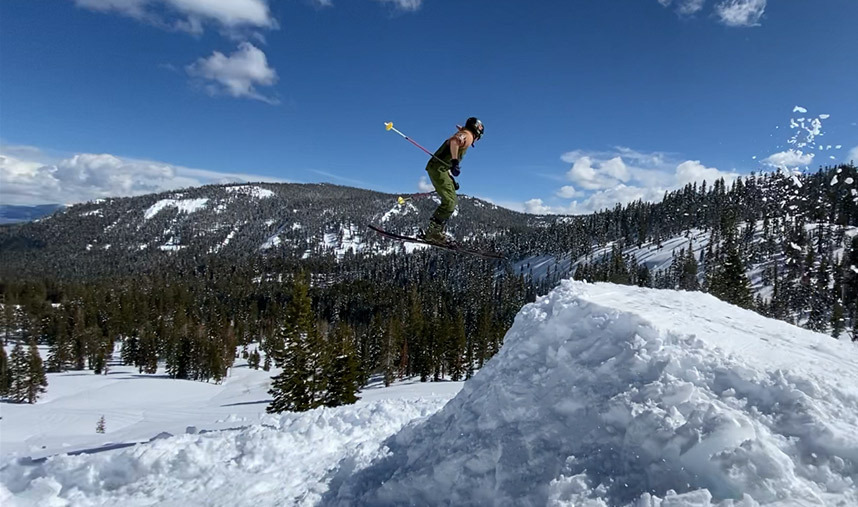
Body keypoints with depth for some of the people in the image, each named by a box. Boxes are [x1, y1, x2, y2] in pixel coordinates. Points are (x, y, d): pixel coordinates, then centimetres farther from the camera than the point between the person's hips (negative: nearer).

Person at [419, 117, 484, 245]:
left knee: (451, 202, 10)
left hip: (440, 168, 10)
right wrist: (455, 162, -32)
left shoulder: (462, 135, 29)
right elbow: (454, 141, -26)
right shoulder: (468, 135, 0)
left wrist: (452, 181, 28)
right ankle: (432, 232, -18)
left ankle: (437, 233, 5)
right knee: (449, 202, -16)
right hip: (438, 168, -10)